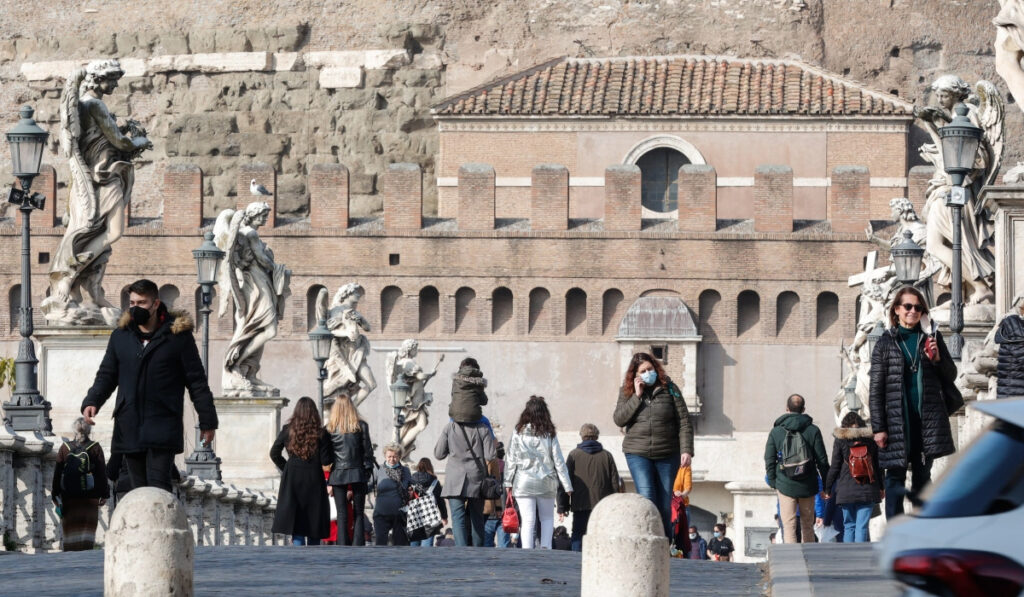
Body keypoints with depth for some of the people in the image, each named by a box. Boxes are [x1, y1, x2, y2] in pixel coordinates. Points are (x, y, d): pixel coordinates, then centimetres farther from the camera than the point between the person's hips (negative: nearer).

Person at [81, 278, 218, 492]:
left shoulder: (178, 335, 1)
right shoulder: (120, 336, 11)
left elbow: (196, 380, 4)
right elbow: (107, 376, 16)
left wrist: (207, 422, 4)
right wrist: (92, 402, -3)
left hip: (163, 428, -4)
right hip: (129, 429, 4)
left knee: (158, 485, -16)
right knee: (140, 488, 7)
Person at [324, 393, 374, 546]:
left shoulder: (330, 428, 1)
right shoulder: (361, 426, 0)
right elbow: (368, 451, 0)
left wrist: (328, 482, 5)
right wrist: (368, 473, 9)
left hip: (338, 475, 0)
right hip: (358, 474, 0)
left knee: (342, 516, 3)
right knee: (358, 515, 4)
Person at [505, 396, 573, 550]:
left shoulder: (519, 432, -1)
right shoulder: (549, 433, -2)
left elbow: (511, 459, 0)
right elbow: (558, 461, 0)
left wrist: (508, 482, 7)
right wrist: (568, 486, 3)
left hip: (523, 483, 0)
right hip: (546, 483, 0)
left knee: (527, 521, 0)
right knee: (547, 518, 15)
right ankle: (546, 546, -2)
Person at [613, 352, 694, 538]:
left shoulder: (669, 389, 3)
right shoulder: (627, 392, 7)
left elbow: (684, 422, 1)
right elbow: (619, 419, -5)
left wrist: (686, 450, -9)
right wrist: (637, 397, -10)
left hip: (667, 454, 0)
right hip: (638, 454, 0)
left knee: (665, 505, 3)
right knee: (647, 499, -16)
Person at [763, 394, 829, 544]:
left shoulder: (776, 432, -1)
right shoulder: (813, 430, -1)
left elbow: (769, 460, 0)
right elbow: (822, 460, -1)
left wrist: (773, 482, 11)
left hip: (785, 486, -1)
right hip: (808, 486, 1)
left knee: (789, 527, -1)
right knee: (807, 526, 12)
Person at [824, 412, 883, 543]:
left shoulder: (840, 440, -1)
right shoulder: (871, 439, 5)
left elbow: (835, 467, 0)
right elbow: (879, 466, 11)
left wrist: (827, 487, 9)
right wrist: (881, 488, 20)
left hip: (846, 490, -1)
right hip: (868, 490, 1)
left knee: (848, 525, 8)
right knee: (862, 525, -2)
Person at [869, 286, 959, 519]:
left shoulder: (931, 338, 9)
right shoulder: (886, 342, 3)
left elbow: (951, 375, 13)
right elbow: (876, 388, 1)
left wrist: (938, 359, -9)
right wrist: (878, 427, -4)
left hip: (928, 418, 2)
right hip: (897, 419, -2)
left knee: (922, 475, 7)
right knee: (895, 475, -3)